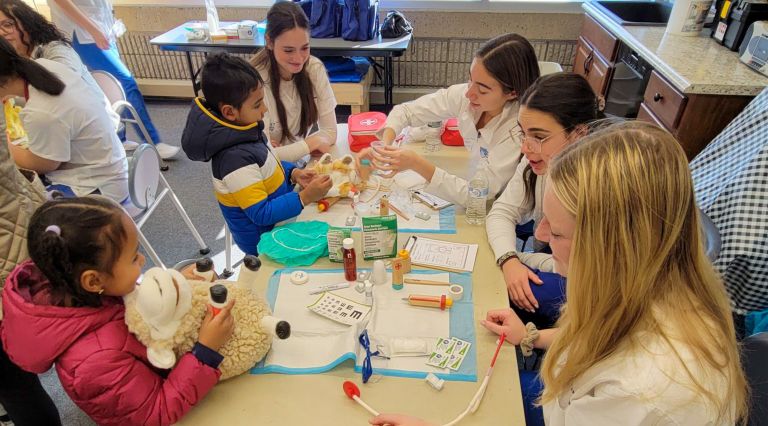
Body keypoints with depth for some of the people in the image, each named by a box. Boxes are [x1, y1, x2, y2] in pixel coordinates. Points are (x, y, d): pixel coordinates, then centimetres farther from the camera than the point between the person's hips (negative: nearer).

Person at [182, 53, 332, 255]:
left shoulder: (243, 127, -7)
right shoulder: (237, 158, -31)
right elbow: (262, 214, -27)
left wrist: (293, 173, -5)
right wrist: (305, 197, -32)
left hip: (277, 221, 8)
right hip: (264, 238, -8)